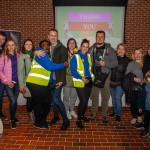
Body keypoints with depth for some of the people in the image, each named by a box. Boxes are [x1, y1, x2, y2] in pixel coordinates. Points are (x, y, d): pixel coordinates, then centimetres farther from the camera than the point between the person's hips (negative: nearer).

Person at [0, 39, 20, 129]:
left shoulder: (18, 56, 4)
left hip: (17, 81, 3)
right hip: (8, 82, -3)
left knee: (15, 100, 11)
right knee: (12, 100, -8)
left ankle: (13, 117, 30)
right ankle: (12, 119, 10)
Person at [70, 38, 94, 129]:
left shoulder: (88, 56, 9)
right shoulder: (75, 57, -10)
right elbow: (73, 70, -14)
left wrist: (92, 77, 6)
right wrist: (81, 78, -21)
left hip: (89, 81, 6)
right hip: (80, 82, -6)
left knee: (86, 100, 14)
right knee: (83, 101, -11)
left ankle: (82, 115, 36)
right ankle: (79, 120, 5)